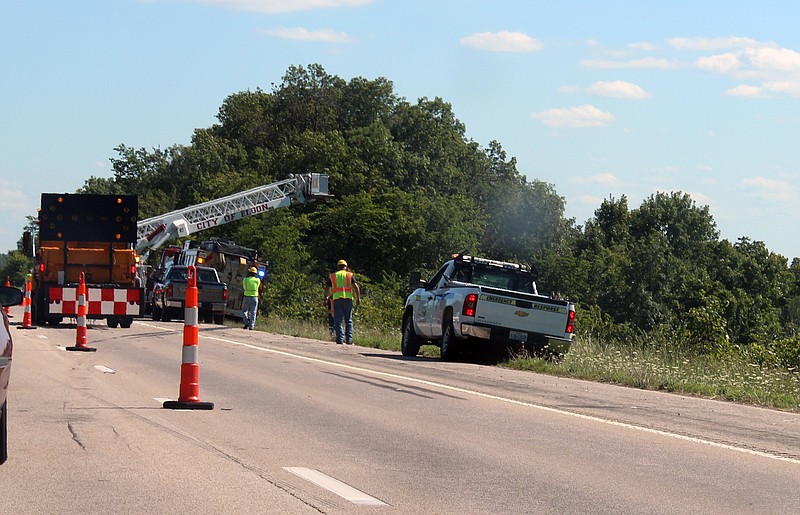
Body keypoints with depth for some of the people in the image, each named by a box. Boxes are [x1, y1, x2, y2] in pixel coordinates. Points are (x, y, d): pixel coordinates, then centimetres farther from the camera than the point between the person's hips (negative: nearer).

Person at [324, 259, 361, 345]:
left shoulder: (332, 276, 15)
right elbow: (356, 286, -1)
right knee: (348, 320, 7)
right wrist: (358, 298, -1)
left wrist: (326, 297, 24)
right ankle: (349, 340, 1)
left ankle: (340, 339, -7)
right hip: (348, 299, 0)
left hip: (337, 299, 0)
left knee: (338, 321, 1)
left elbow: (327, 288, 10)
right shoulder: (350, 275, 11)